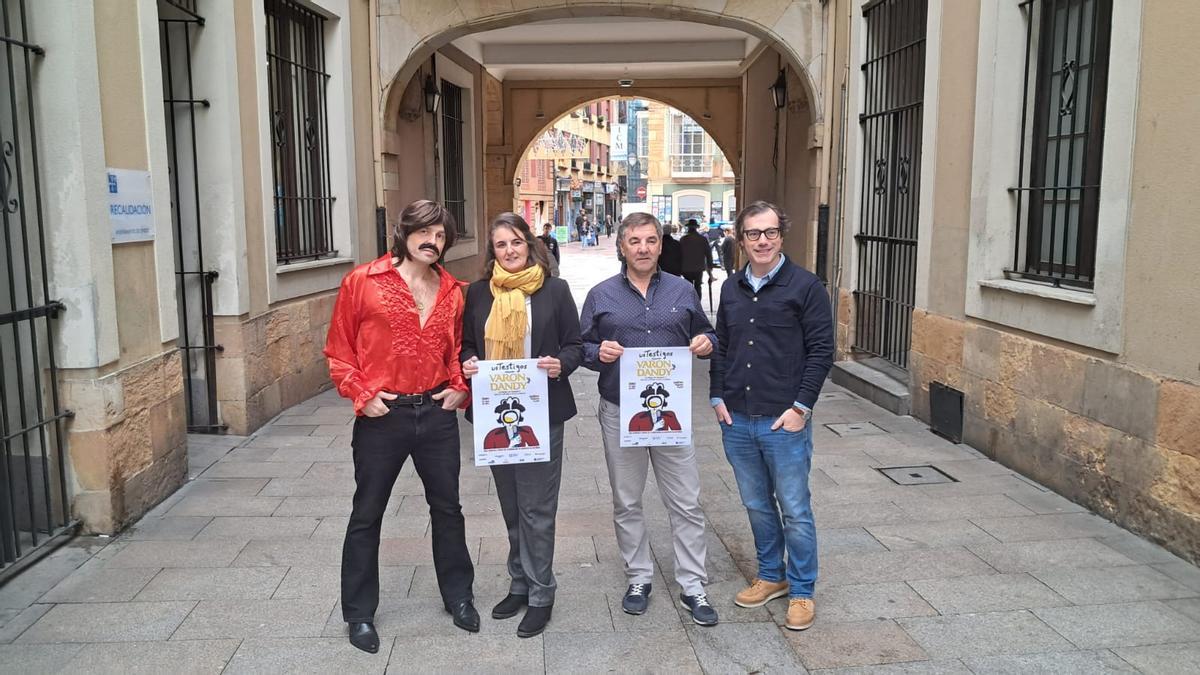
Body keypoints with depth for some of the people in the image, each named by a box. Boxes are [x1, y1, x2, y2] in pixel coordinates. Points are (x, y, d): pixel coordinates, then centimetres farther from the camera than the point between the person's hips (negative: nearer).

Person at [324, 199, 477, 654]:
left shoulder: (452, 291, 5)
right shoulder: (362, 282, -7)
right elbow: (339, 350, -3)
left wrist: (460, 387, 2)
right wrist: (360, 394, -12)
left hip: (436, 412, 4)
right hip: (382, 416, -3)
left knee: (447, 507, 15)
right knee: (367, 514, 10)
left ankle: (458, 595, 35)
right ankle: (359, 613, 26)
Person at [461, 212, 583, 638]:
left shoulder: (555, 290, -1)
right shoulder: (479, 292, 6)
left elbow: (575, 347, 1)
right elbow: (467, 345, 13)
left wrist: (560, 364, -19)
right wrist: (467, 364, -8)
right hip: (495, 412, 4)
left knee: (536, 507, 0)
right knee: (511, 505, 15)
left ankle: (540, 594, 15)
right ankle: (521, 583, 32)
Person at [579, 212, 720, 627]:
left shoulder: (682, 291, 5)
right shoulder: (601, 295, 2)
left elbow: (706, 335, 14)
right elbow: (581, 347, 5)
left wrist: (707, 343, -8)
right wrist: (599, 353, -16)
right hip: (619, 413, 0)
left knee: (686, 503, 3)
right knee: (626, 503, 11)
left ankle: (692, 585, 16)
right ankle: (639, 578, 28)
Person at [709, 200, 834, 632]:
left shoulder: (805, 286, -6)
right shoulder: (732, 289, 10)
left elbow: (821, 351, -8)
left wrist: (802, 406, -12)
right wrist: (718, 397, 6)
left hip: (784, 421, -5)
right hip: (736, 419, 5)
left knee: (795, 511, 5)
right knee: (757, 506, 17)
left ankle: (801, 592, 21)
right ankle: (771, 576, 34)